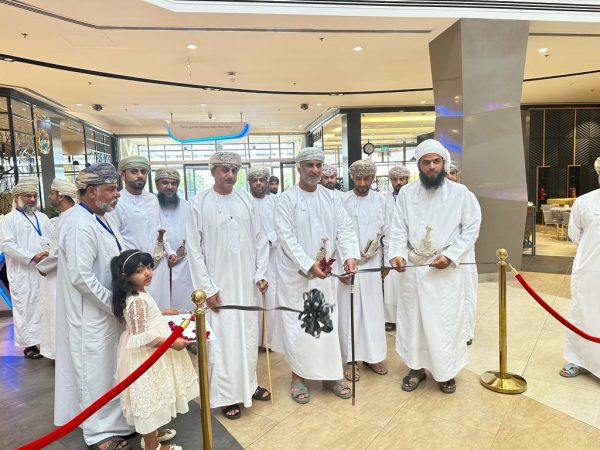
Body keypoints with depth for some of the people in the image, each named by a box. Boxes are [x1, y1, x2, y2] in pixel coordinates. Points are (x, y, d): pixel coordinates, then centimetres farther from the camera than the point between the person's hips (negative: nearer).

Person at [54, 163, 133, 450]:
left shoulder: (102, 218, 6)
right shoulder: (80, 225, -23)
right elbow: (81, 277, -25)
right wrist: (115, 303, -17)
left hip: (106, 308, 9)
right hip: (90, 314, -9)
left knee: (109, 367, 21)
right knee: (95, 371, 7)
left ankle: (113, 421, 39)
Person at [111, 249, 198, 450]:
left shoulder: (138, 295, 4)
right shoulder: (138, 300, -27)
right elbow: (142, 337, -29)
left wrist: (162, 313, 22)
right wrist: (172, 342, -25)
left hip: (150, 353, 10)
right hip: (145, 355, -10)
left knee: (151, 398, 24)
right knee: (148, 398, 6)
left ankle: (151, 433, 42)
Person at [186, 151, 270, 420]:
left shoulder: (246, 200, 3)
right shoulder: (199, 204, -6)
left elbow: (259, 240, 6)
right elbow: (195, 249, -7)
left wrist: (261, 274, 0)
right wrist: (207, 288, -9)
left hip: (247, 284, 4)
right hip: (218, 285, -3)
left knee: (248, 335, 14)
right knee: (222, 340, 3)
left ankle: (248, 384, 33)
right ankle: (227, 395, 21)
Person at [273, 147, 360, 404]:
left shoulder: (330, 197, 5)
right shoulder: (287, 199, -8)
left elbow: (344, 228, -2)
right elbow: (286, 237, -14)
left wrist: (349, 255, -19)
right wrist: (308, 265, -23)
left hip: (323, 272, 4)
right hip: (295, 273, -4)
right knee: (297, 325, 4)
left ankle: (330, 375, 25)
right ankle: (298, 376, 22)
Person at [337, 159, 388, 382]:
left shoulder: (380, 200, 5)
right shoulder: (342, 200, -6)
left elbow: (386, 232, 10)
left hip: (372, 264, 3)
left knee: (373, 311, 9)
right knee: (349, 312, 3)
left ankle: (373, 356, 24)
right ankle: (350, 360, 15)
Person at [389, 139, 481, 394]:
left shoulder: (459, 192, -2)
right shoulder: (406, 193, 3)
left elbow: (471, 228, -1)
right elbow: (399, 228, 2)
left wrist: (450, 255, -12)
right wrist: (397, 253, -15)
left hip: (446, 269, -2)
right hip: (412, 268, 2)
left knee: (445, 322, 6)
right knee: (412, 319, 11)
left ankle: (446, 372, 27)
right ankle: (416, 367, 30)